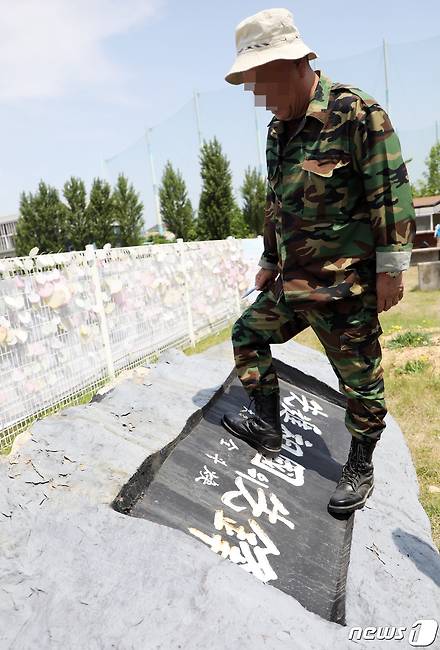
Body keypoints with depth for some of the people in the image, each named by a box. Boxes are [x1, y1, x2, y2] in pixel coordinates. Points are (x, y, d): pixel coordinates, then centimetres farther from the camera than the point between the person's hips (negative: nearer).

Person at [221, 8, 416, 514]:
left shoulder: (355, 111, -11)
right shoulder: (278, 131, 13)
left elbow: (391, 191, -14)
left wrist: (390, 267, -16)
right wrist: (269, 261, 22)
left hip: (345, 284, -8)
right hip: (292, 282, 8)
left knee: (359, 379, 4)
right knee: (247, 334, 12)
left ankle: (360, 468, 24)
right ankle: (268, 426, 23)